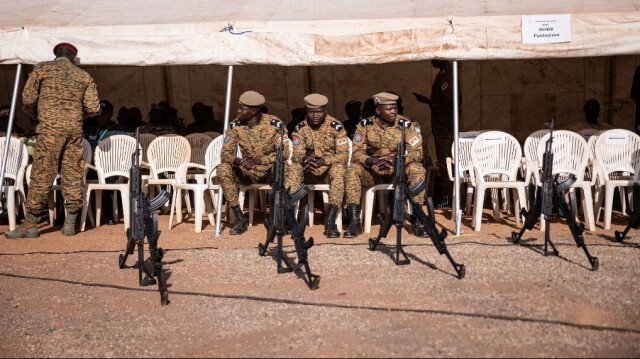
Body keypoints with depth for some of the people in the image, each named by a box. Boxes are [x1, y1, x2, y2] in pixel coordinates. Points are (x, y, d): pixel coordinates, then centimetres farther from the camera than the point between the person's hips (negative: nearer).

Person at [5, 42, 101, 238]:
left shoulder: (43, 68, 6)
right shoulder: (84, 75, 14)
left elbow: (28, 99, 0)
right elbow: (94, 108, 8)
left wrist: (36, 114, 19)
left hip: (50, 127, -3)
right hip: (75, 129, 3)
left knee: (41, 174, -2)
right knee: (73, 174, 6)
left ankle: (30, 224, -1)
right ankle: (70, 224, 9)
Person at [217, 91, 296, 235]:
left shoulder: (275, 124, -13)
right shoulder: (235, 126, -6)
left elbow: (284, 152, -20)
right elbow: (225, 153, -9)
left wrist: (259, 160, -35)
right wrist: (238, 161, -33)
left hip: (270, 171, -2)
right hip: (247, 173, 3)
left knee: (282, 167, -36)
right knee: (223, 169, -25)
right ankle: (240, 219, -16)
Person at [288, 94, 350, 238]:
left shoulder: (336, 126, -8)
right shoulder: (300, 128, 0)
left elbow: (344, 154, -14)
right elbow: (297, 154, -5)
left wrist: (322, 161, -31)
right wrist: (304, 158, -31)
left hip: (329, 169, -2)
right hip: (308, 172, 2)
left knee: (338, 168, -35)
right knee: (294, 168, -28)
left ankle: (330, 221, -39)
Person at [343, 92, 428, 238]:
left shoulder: (405, 124, -6)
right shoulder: (365, 125, -5)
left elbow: (417, 151, -10)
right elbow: (357, 152, -9)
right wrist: (374, 160, -31)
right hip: (372, 172, 0)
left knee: (417, 170, -30)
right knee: (352, 170, -28)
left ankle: (417, 221, -23)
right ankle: (355, 222, -26)